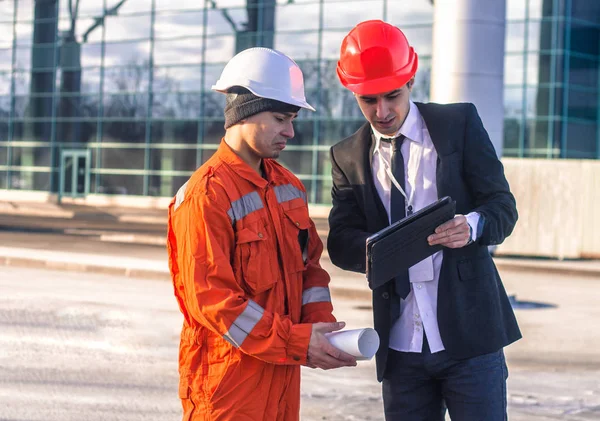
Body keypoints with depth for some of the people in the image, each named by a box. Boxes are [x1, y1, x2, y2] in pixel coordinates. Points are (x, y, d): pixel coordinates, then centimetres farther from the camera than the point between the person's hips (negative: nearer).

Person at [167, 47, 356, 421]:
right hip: (228, 381, -7)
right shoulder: (206, 195, -15)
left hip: (282, 374, 8)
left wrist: (319, 324, -4)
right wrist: (298, 341, -20)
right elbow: (210, 299, -19)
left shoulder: (288, 186, 11)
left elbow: (309, 263, 16)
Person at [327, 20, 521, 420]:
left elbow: (503, 206, 0)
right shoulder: (348, 156, 8)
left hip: (468, 335, -3)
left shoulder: (460, 123, 1)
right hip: (400, 345, 3)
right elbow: (340, 239, 3)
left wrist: (472, 226, -24)